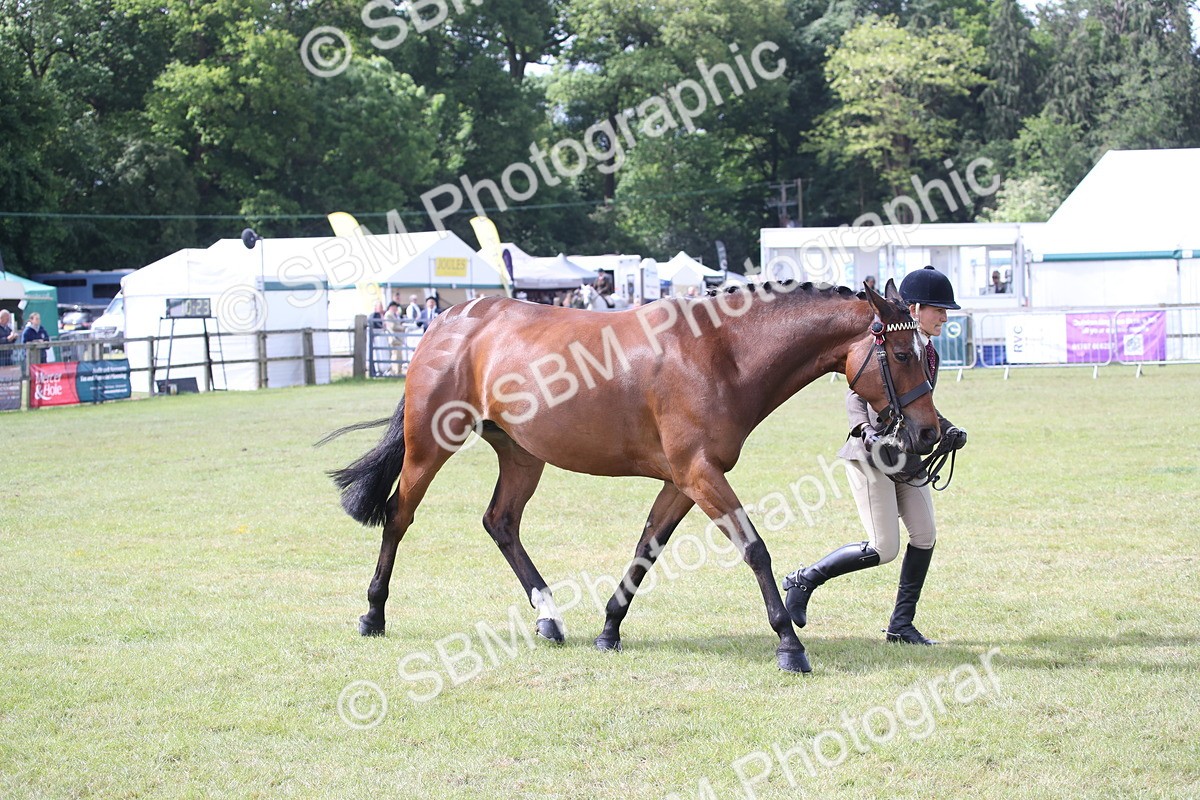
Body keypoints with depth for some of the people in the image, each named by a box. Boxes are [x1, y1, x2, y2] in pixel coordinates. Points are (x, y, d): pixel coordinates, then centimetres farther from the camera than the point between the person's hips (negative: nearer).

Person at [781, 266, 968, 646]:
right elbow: (855, 395, -14)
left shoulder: (929, 352, 12)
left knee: (925, 535, 0)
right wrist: (867, 431, -30)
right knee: (884, 550, -11)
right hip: (870, 454, -8)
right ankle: (805, 579, 6)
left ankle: (901, 625, 10)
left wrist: (947, 429, 4)